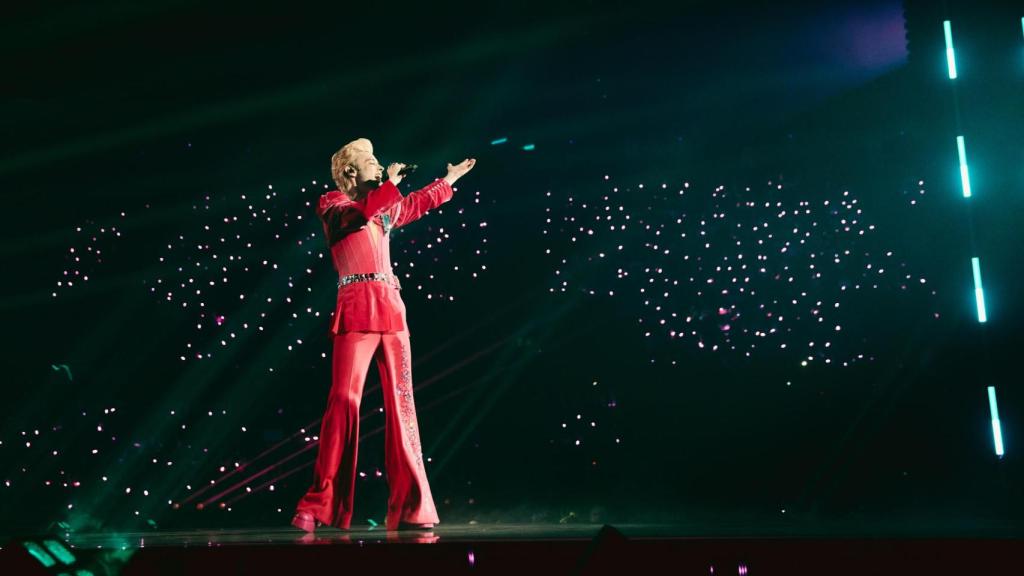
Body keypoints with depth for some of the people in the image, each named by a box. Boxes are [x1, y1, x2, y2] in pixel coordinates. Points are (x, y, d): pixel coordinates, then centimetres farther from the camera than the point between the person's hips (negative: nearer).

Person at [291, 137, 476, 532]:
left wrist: (451, 178, 51)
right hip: (356, 310, -6)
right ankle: (318, 506, -12)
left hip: (392, 309, 6)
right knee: (344, 399, -15)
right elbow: (360, 214, -16)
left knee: (401, 403, 1)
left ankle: (410, 506, 3)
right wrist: (391, 182, -5)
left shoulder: (384, 207, 24)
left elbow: (421, 202, 42)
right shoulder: (332, 205, 6)